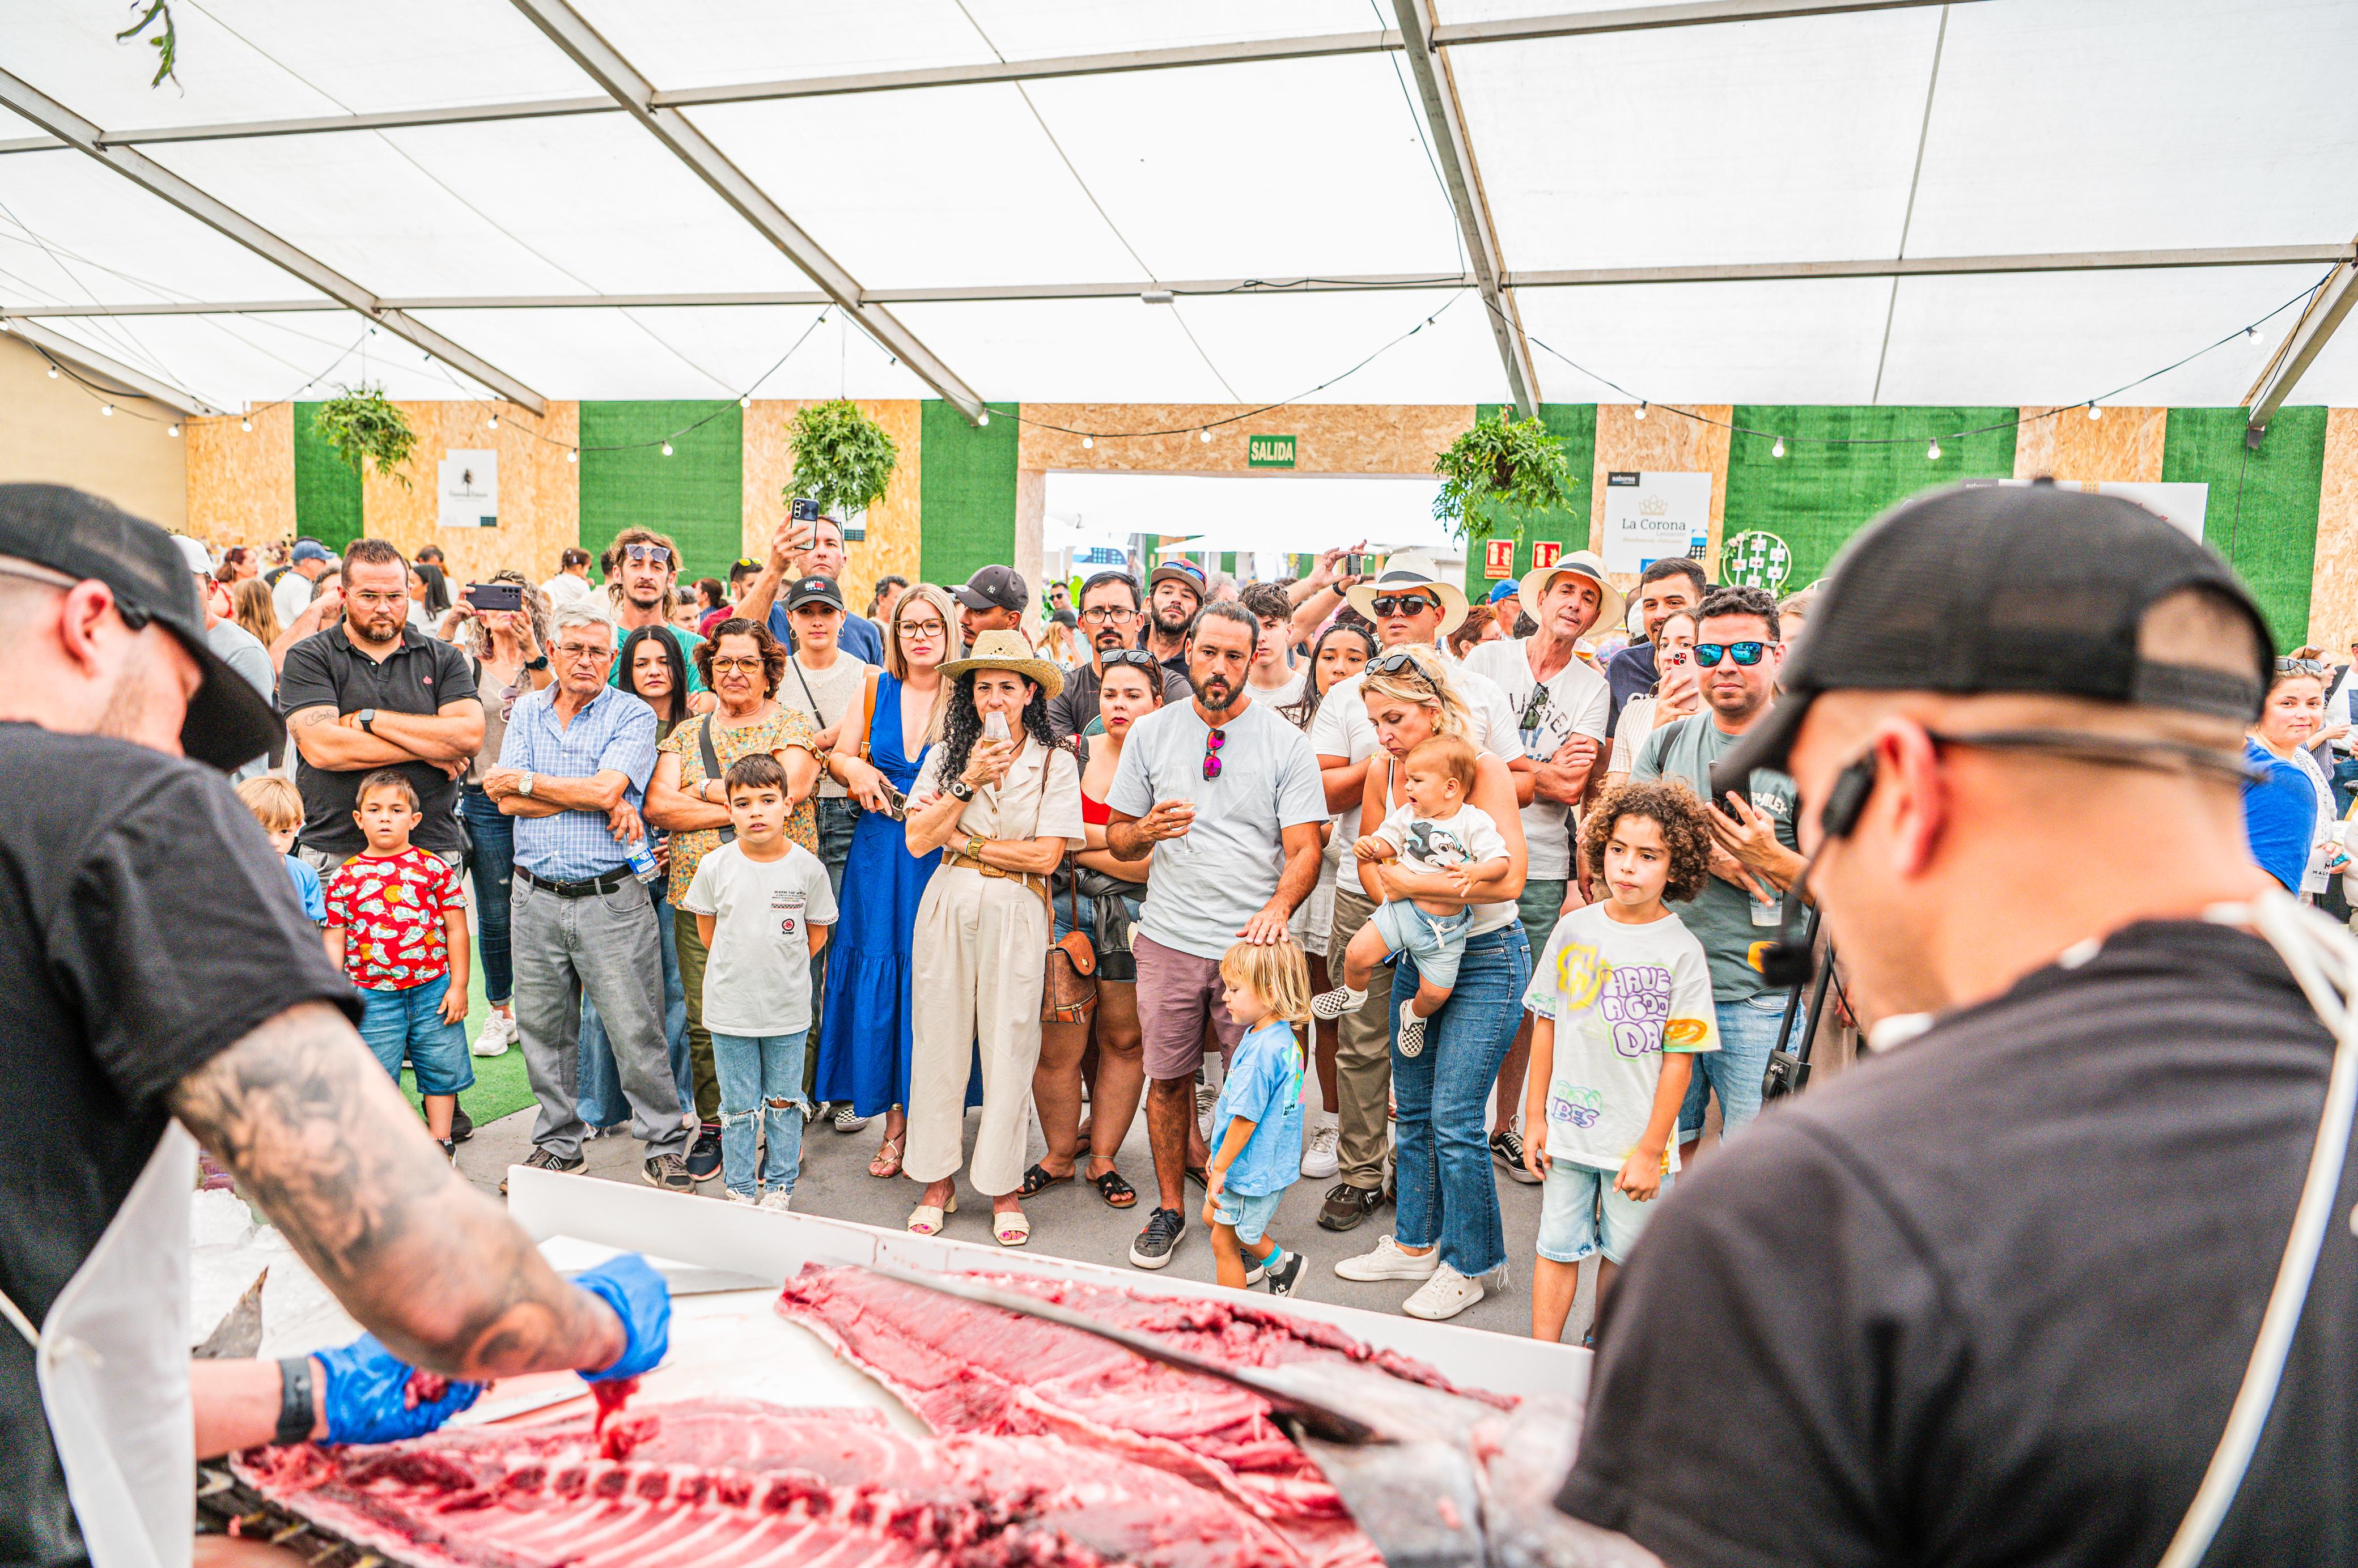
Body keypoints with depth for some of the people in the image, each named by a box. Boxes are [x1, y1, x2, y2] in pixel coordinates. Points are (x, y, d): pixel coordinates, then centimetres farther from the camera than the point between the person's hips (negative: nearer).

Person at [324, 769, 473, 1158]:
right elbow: (334, 940, 5)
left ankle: (440, 1139, 25)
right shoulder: (344, 878, 3)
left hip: (433, 990, 0)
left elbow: (456, 928, 2)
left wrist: (458, 986, -1)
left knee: (441, 1067, 10)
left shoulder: (435, 869, 1)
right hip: (371, 996, 0)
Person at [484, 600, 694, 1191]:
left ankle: (664, 1148, 10)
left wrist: (527, 781, -5)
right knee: (543, 1029, 12)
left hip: (611, 900, -4)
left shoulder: (633, 715, 0)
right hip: (536, 898, 4)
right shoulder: (527, 710, 11)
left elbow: (606, 789, -16)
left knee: (637, 1032, -3)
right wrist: (601, 804, -10)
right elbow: (508, 801, -1)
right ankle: (557, 1144, 28)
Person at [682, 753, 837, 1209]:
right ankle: (740, 1190, 24)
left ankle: (779, 1187, 26)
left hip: (789, 1010, 0)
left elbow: (817, 935, 5)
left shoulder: (807, 867, -7)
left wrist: (781, 967, 2)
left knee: (783, 1102, 12)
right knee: (738, 1106, 10)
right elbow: (707, 928, 8)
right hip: (730, 1008, 0)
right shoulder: (715, 866, -6)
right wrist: (739, 967, 5)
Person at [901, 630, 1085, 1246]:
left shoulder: (1054, 763, 1)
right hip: (948, 904, 2)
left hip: (1016, 912, -2)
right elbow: (918, 840, -2)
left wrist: (966, 842, -6)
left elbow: (1045, 855, -7)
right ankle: (938, 1180, 20)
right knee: (940, 1039, 6)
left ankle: (1004, 1187, 15)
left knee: (1009, 1046, 2)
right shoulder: (946, 756, 7)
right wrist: (969, 780, -9)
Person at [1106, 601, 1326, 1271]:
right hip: (1169, 938, 2)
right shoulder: (1151, 732, 7)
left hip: (1251, 944, -1)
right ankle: (1169, 1209, 26)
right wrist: (1148, 829, -13)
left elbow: (1305, 848, -4)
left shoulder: (1286, 742, 1)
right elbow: (1117, 838, 10)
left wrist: (1277, 907, -22)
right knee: (1167, 1078, 8)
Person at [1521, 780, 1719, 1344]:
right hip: (1567, 1128, 2)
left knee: (1624, 1253, 11)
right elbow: (1546, 1026, 6)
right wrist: (1536, 1117, 5)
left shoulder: (1682, 950, -10)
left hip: (1638, 1136, -2)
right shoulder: (1575, 930, -1)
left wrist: (1651, 1150, -9)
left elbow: (1679, 1058, -9)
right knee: (1558, 1246, 8)